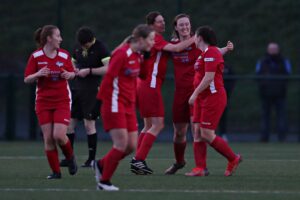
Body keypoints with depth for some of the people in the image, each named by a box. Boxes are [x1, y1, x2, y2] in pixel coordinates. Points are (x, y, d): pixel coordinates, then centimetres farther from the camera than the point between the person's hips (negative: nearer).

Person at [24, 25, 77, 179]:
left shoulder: (64, 55, 0)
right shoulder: (36, 56, -4)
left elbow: (72, 74, 13)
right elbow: (27, 79, -1)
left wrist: (69, 75, -11)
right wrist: (38, 74, -21)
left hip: (62, 101, 0)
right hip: (43, 102, 0)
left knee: (59, 136, -14)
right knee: (48, 138, -3)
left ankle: (70, 158, 16)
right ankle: (55, 171, 8)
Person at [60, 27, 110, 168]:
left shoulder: (100, 48, -10)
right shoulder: (77, 47, 10)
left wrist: (89, 71, -19)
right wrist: (74, 70, 1)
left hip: (91, 91, -7)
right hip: (76, 88, 7)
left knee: (89, 124, -5)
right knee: (70, 123, 5)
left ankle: (91, 159, 3)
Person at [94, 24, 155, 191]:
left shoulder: (138, 56, 10)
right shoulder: (122, 54, -16)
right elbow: (109, 77, -17)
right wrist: (101, 99, -15)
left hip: (129, 105, 8)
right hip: (115, 104, -8)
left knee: (131, 146, 3)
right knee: (122, 144, -10)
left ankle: (101, 165, 24)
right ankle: (104, 181, 4)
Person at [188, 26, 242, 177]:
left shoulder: (210, 52, -15)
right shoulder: (205, 53, 16)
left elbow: (209, 77, -21)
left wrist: (195, 94, -20)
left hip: (213, 97, -10)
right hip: (203, 98, 10)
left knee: (207, 134, -10)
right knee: (198, 132, 2)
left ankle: (233, 159, 5)